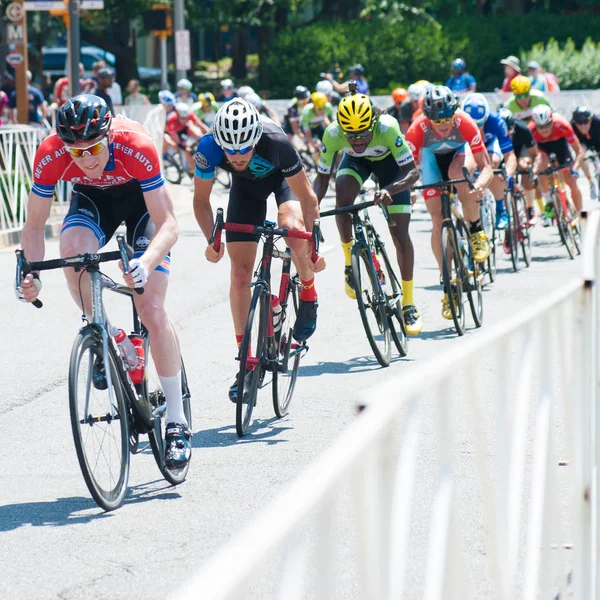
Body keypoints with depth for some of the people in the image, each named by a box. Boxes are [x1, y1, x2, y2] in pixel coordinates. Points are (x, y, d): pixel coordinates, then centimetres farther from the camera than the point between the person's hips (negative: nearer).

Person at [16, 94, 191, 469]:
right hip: (92, 198, 2)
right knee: (73, 249, -33)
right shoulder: (50, 155, -31)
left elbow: (168, 224, -35)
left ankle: (177, 422, -5)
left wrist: (147, 262, -54)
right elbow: (35, 225, -18)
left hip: (141, 198, -2)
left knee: (152, 310, -14)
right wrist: (32, 273, -36)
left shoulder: (136, 146, -38)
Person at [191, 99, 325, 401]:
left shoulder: (276, 143, -41)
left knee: (293, 228, -34)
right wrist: (213, 241, -31)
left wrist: (314, 246, -31)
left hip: (282, 176, -2)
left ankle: (308, 294, -3)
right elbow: (201, 199, -18)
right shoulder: (209, 147, -35)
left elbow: (306, 197, -29)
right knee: (240, 272, -5)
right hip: (246, 185, 3)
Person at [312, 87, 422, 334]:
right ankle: (349, 260, -12)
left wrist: (389, 189, -58)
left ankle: (409, 303, 4)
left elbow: (412, 172, -40)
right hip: (356, 160, 2)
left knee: (400, 232, -8)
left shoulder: (387, 127, -41)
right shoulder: (333, 134, -34)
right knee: (343, 191, -33)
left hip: (389, 160, -2)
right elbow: (322, 177, -23)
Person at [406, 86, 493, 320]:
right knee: (438, 221, -9)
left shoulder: (465, 124, -35)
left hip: (459, 152, -1)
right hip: (432, 158, 1)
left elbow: (486, 167, -33)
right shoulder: (417, 130, -35)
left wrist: (480, 184, -54)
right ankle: (447, 285, 1)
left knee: (457, 174, -38)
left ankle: (477, 231, -15)